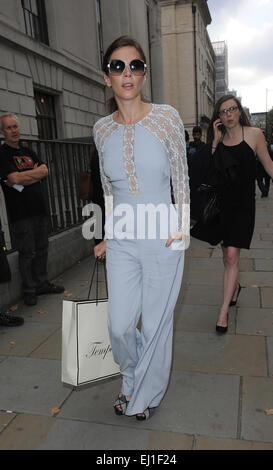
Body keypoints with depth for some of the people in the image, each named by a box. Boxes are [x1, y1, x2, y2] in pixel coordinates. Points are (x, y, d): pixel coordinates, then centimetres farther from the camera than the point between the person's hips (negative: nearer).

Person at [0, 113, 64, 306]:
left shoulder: (28, 151, 18)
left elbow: (45, 171, 4)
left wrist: (23, 177, -9)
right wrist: (35, 172, -1)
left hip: (39, 207, 6)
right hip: (20, 212, -6)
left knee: (42, 248, 12)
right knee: (27, 252, -2)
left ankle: (42, 284, 25)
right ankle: (29, 290, 12)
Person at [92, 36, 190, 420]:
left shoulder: (167, 117, -6)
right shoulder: (102, 129, 3)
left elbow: (181, 179, 0)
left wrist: (182, 228, -6)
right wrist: (108, 235, 12)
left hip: (163, 240, -2)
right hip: (122, 241, 3)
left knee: (156, 324, 9)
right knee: (120, 326, 7)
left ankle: (147, 395, 37)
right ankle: (132, 380, 42)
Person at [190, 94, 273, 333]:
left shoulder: (254, 134, -3)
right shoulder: (218, 139, 8)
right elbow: (207, 171, 1)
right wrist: (215, 142, -5)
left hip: (242, 204, -4)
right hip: (220, 202, 4)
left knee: (232, 255, -9)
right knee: (227, 253, 14)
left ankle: (224, 310, -1)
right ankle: (234, 285, 42)